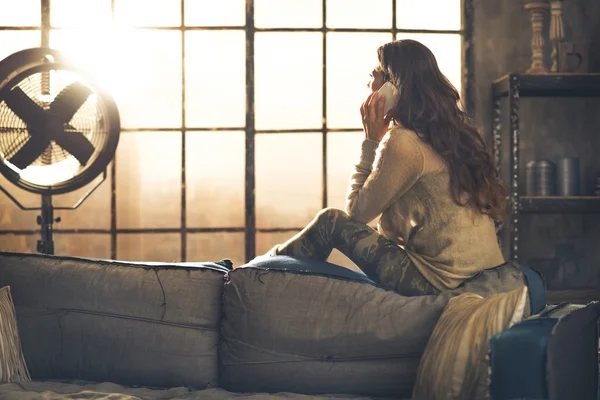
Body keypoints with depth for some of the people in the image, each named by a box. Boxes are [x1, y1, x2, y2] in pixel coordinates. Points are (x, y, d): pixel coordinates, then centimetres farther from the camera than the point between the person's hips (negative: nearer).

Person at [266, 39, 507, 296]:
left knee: (330, 222, 5)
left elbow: (357, 211, -5)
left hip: (438, 281, -8)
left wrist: (371, 141, -4)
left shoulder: (402, 142, -18)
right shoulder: (449, 131, 9)